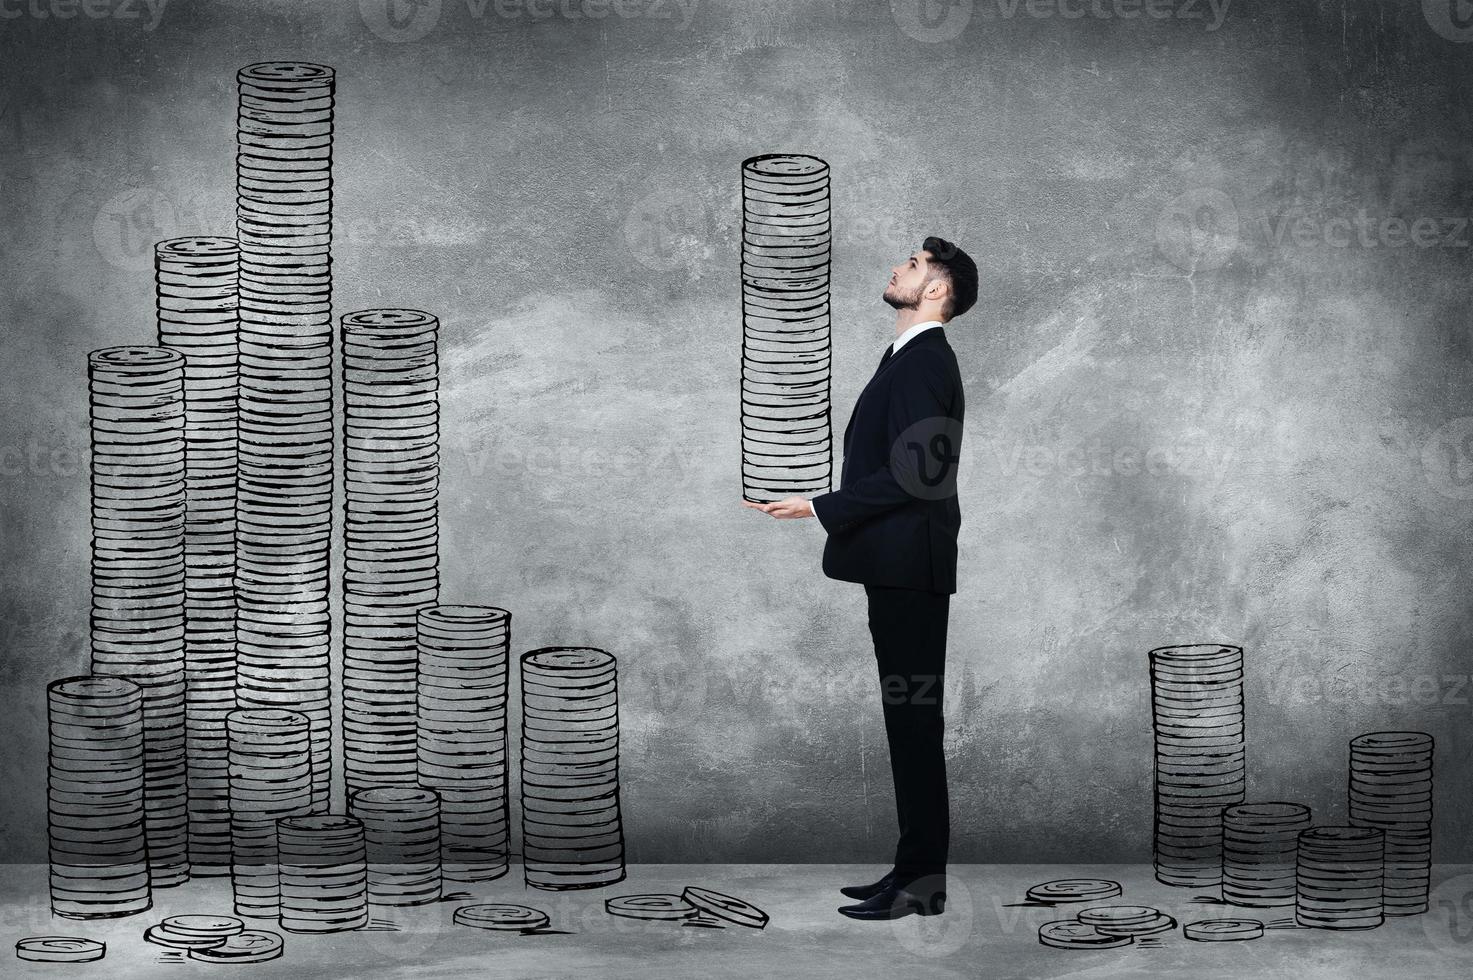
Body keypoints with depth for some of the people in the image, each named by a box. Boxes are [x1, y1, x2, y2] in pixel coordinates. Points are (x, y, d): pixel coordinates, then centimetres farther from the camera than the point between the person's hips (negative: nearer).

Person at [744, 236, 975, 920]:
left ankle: (921, 881, -2)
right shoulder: (913, 357, 17)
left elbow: (908, 473, -20)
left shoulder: (924, 361, -14)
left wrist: (819, 508, -16)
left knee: (914, 718, -6)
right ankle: (916, 869, 18)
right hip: (900, 566, 10)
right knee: (910, 718, 12)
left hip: (909, 568, -10)